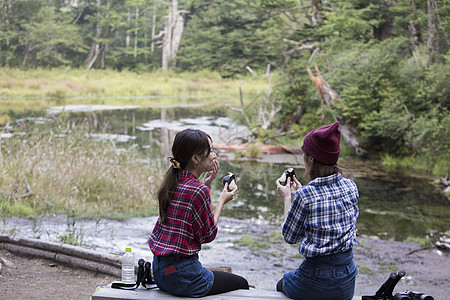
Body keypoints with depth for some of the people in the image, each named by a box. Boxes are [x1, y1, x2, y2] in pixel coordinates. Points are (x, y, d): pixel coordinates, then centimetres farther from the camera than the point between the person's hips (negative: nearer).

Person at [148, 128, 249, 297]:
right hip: (182, 275, -9)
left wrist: (207, 184, 6)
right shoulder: (198, 190, -22)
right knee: (242, 284, 15)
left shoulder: (172, 182, 4)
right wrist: (222, 201, 0)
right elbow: (208, 235, -11)